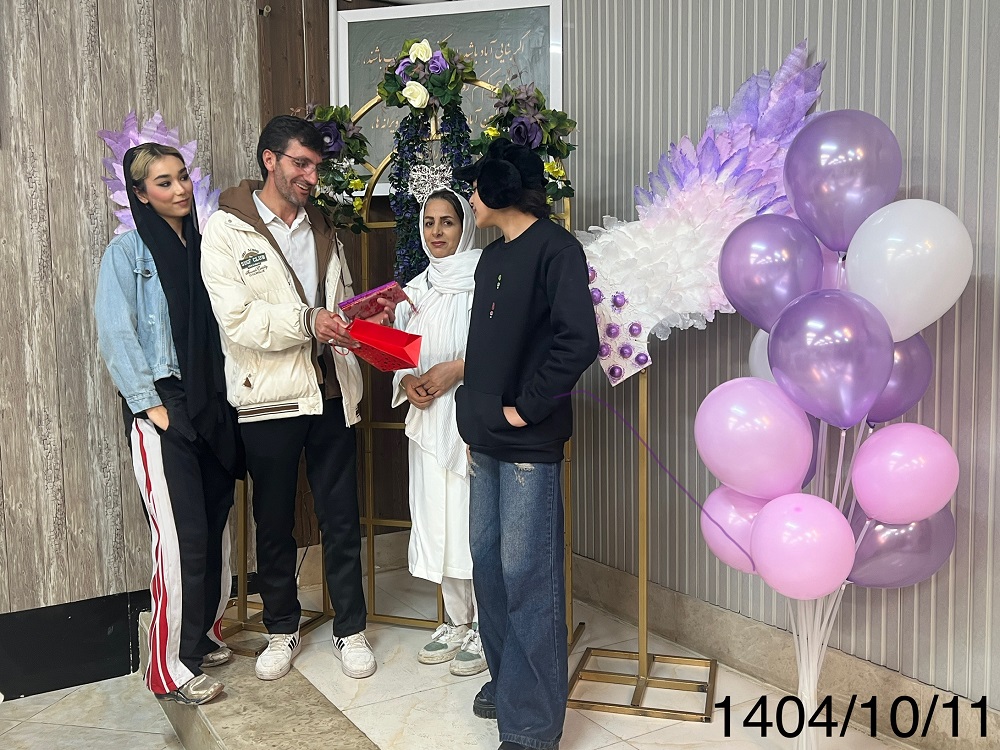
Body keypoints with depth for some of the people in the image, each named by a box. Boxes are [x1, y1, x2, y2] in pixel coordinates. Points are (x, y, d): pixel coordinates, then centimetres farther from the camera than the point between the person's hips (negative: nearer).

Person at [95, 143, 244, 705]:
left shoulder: (203, 245, 13)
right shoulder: (128, 251, -2)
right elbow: (116, 335, -9)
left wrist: (228, 395, 6)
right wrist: (150, 404, -14)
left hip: (213, 405, 5)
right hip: (163, 408, -5)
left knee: (217, 526, 9)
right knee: (182, 534, -8)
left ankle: (205, 635, 26)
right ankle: (171, 667, 4)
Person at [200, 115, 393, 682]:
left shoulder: (322, 227, 13)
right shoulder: (226, 230, -5)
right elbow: (237, 320, -15)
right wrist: (307, 321, -26)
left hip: (331, 391, 4)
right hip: (269, 398, -3)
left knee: (342, 518, 9)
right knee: (274, 523, 12)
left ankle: (351, 628, 24)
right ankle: (282, 629, 30)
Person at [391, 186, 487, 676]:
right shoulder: (415, 289, 17)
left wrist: (456, 369, -17)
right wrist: (407, 381, -2)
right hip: (428, 417, 6)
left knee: (474, 517, -5)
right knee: (436, 518, 9)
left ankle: (484, 629, 9)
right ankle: (456, 622, 23)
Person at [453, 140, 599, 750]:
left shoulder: (554, 247, -10)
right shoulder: (492, 257, 16)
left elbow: (579, 339, -22)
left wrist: (527, 407, -17)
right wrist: (476, 413, 13)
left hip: (529, 446, -8)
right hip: (487, 441, 9)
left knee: (526, 575, -2)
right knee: (488, 563, 15)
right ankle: (507, 681, 33)